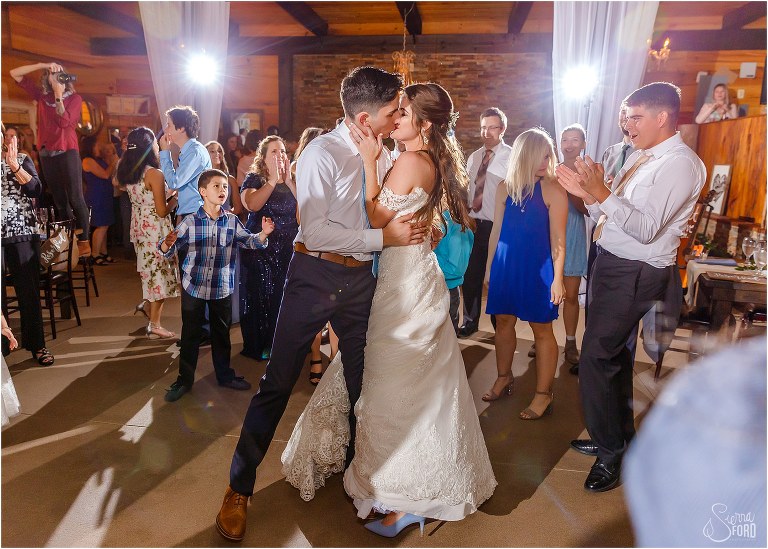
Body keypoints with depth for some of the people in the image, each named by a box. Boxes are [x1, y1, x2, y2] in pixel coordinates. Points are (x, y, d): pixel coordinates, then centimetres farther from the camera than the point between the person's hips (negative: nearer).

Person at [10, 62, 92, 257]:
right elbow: (14, 73, 12)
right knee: (59, 201, 7)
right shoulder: (41, 95, 12)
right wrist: (43, 65, 3)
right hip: (46, 153, 5)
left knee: (75, 198, -10)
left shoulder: (74, 98, 1)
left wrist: (59, 96, -8)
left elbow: (63, 121, -12)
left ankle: (84, 240, -6)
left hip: (67, 151, -5)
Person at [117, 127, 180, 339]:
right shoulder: (154, 174, -18)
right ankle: (154, 326, 9)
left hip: (139, 226, 8)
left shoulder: (127, 172, 5)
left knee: (151, 270, 25)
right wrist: (176, 198, -1)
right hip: (155, 229, -7)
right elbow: (162, 211, -17)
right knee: (159, 273, 3)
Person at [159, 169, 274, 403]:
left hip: (222, 288, 2)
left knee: (222, 333, 15)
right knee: (190, 334, 9)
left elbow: (248, 241, -2)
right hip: (193, 286, -2)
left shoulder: (232, 221, -2)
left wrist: (263, 234, -22)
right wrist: (167, 243, -32)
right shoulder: (190, 222, -8)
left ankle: (224, 375, 31)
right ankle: (184, 379, 23)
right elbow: (168, 250, -8)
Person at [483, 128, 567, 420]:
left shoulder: (553, 190, -9)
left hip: (538, 267, -4)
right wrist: (489, 267, 11)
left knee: (542, 330, 4)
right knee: (503, 322, 14)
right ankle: (504, 378, 35)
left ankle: (543, 393, 18)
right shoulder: (505, 187, 2)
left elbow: (558, 240, -9)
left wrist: (557, 279, -11)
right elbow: (496, 231, 9)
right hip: (505, 265, 4)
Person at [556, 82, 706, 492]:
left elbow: (647, 228, -23)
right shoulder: (640, 157, 12)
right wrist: (586, 192, -4)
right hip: (610, 265, 9)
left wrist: (601, 193, -27)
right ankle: (620, 435, 37)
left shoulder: (680, 164, -15)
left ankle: (611, 452, 11)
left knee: (595, 358, -8)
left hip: (634, 274, -9)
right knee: (613, 355, 18)